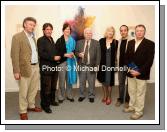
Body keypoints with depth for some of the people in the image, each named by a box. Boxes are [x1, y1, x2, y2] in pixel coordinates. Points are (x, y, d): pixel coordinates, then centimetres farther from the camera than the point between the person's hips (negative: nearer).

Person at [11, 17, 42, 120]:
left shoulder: (33, 37, 15)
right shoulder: (17, 37, -7)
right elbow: (14, 55, -12)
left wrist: (38, 65, 10)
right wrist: (16, 71, -15)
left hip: (36, 67, 7)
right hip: (25, 68, -7)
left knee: (34, 89, 15)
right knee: (24, 91, 5)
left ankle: (31, 106, 33)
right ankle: (23, 111, 20)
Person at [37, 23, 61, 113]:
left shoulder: (51, 39, 16)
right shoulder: (40, 40, -7)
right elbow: (41, 53, -18)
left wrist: (57, 57, 5)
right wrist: (53, 57, -18)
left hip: (54, 66, 8)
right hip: (46, 67, -7)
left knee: (53, 86, 17)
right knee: (46, 88, -2)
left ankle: (52, 100, 34)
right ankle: (45, 105, 13)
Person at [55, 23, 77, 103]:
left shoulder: (73, 41, 10)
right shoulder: (59, 40, -1)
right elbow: (57, 52, -5)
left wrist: (72, 54, -6)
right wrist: (65, 54, -15)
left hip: (71, 62, 3)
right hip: (62, 62, -3)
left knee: (69, 79, 8)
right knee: (62, 81, 2)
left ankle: (69, 95, 22)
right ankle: (61, 96, 16)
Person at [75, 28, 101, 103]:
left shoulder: (96, 43, 1)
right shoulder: (79, 42, 7)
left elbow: (98, 55, -1)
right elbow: (76, 52, 8)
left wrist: (96, 66, -7)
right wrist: (79, 54, -15)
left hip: (91, 66, -1)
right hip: (81, 66, 2)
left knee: (91, 82, 8)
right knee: (81, 82, 12)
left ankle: (91, 96, 25)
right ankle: (81, 95, 29)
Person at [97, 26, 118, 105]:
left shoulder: (116, 42, -2)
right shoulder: (101, 41, 2)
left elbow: (116, 54, -1)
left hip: (111, 64, -2)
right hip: (102, 63, 2)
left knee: (109, 81, 5)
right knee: (103, 80, 13)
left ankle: (109, 97, 23)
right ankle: (105, 95, 32)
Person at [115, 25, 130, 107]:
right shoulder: (119, 41, 7)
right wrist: (117, 63, 9)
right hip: (120, 66, 5)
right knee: (121, 83, 14)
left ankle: (127, 100, 25)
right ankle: (120, 99, 28)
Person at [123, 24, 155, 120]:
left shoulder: (150, 44, -7)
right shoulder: (130, 43, 9)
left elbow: (150, 60, -13)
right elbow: (127, 57, 10)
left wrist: (140, 71, -18)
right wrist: (129, 68, -6)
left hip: (142, 74, -5)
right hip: (131, 73, 5)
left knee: (140, 93, 7)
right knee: (131, 91, 16)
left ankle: (139, 111, 22)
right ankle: (132, 107, 35)